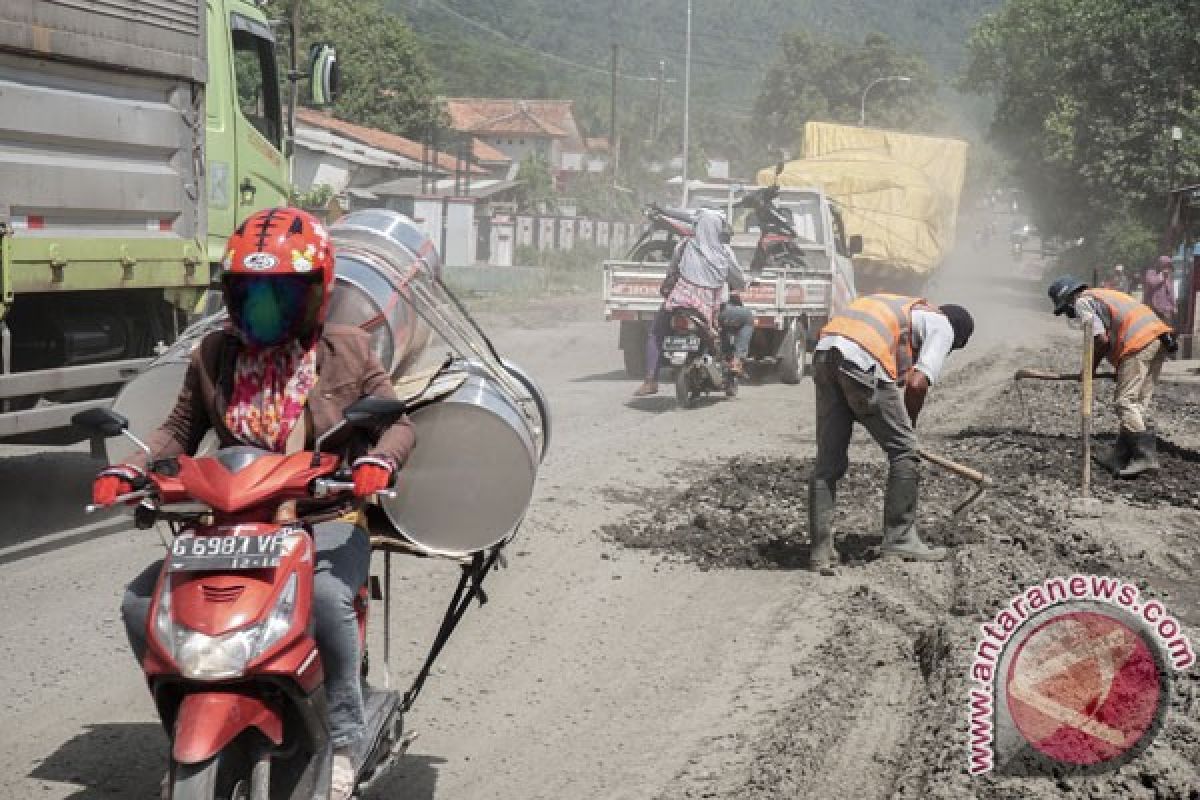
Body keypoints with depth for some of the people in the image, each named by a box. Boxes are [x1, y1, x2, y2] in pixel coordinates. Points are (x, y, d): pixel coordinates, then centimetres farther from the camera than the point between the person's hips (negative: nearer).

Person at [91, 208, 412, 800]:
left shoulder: (346, 351, 1)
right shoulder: (214, 355, 7)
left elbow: (397, 421, 4)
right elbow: (181, 431, 14)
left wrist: (378, 460, -19)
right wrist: (127, 471, -3)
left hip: (326, 514, -4)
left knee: (325, 596, -37)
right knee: (140, 602, -13)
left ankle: (342, 736, -17)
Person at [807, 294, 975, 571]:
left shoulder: (908, 309, 35)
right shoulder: (942, 326, 13)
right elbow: (917, 384, -3)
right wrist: (909, 426, 14)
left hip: (823, 353, 8)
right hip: (863, 362, -8)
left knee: (828, 462, 10)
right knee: (903, 450, 8)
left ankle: (820, 553, 11)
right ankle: (900, 540, 12)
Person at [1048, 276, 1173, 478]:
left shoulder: (1081, 302, 3)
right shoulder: (1101, 295, 31)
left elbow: (1101, 339, -8)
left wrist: (1090, 369, 5)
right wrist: (1122, 369, 27)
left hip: (1140, 341, -9)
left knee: (1125, 402, -8)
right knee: (1137, 403, 9)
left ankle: (1145, 456, -15)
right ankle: (1123, 457, 11)